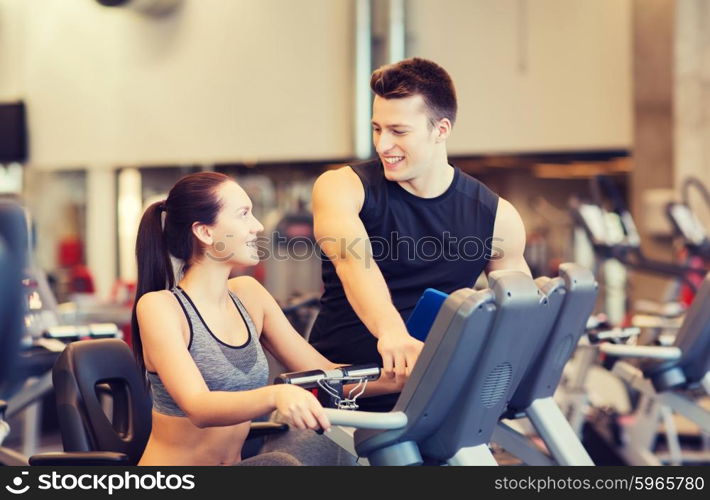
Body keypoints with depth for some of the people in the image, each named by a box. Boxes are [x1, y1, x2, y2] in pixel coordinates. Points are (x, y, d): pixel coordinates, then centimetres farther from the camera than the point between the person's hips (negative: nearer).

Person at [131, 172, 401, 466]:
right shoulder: (159, 307, -11)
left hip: (235, 461, 5)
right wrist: (276, 395, -40)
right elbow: (199, 408, -23)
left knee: (319, 445, -16)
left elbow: (324, 373, 6)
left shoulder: (248, 295, 7)